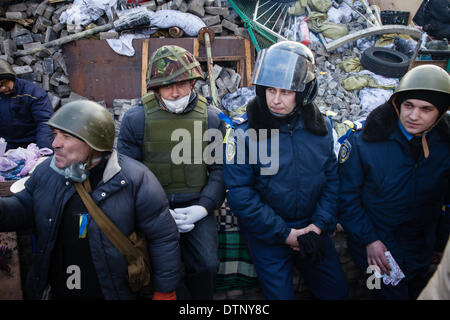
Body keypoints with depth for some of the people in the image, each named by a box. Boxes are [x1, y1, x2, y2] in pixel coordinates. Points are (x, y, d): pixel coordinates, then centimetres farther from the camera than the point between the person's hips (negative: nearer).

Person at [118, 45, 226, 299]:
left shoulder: (211, 118, 2)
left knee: (207, 265, -12)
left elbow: (220, 169, 5)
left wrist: (203, 207, -10)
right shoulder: (136, 119, -2)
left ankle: (201, 298, 20)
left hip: (196, 207, 1)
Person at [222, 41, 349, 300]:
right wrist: (282, 233, -16)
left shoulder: (320, 127, -4)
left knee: (337, 290, 15)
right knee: (281, 295, 6)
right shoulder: (245, 134, -17)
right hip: (267, 232, -3)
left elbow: (332, 179, 1)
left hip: (311, 227, 4)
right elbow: (240, 194, -17)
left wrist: (319, 225, -9)